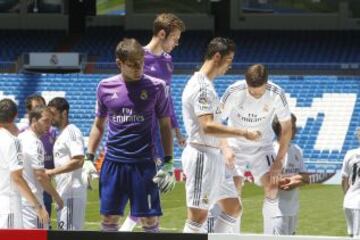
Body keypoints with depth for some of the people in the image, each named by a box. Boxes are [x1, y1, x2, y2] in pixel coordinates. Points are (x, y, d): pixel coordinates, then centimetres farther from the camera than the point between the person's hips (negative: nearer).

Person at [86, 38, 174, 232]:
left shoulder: (156, 87, -1)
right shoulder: (106, 87, 5)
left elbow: (165, 127, 3)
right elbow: (98, 125, 14)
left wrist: (168, 163, -3)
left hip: (144, 164, -2)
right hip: (113, 163, 2)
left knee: (149, 219, -3)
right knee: (109, 217, 4)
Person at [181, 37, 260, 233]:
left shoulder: (207, 85, 16)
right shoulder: (201, 87, -16)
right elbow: (208, 127, -25)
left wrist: (225, 148, 14)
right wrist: (243, 133, -22)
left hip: (214, 157, 11)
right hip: (201, 156, -11)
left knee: (233, 208, 14)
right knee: (198, 216, -9)